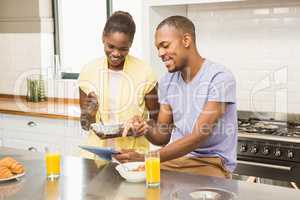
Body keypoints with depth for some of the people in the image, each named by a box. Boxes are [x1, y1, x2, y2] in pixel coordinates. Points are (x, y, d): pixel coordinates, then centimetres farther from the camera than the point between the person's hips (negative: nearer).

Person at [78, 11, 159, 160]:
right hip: (96, 152, 2)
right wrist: (89, 114, -12)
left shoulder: (144, 73, -6)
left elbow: (155, 121, 4)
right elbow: (85, 125, 8)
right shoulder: (88, 72, 1)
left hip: (133, 153, -2)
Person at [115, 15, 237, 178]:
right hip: (174, 158, 5)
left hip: (210, 162, -5)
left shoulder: (220, 78, -14)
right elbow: (163, 137, 10)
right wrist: (147, 130, -14)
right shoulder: (166, 82, 6)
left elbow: (198, 136, -21)